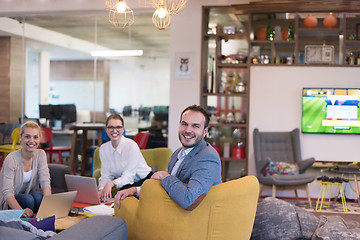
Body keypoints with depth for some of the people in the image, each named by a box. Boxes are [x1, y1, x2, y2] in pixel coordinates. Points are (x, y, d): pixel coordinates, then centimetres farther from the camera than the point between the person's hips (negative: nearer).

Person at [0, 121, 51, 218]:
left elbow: (45, 182, -18)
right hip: (10, 202, -3)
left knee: (38, 196, -30)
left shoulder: (40, 155, -7)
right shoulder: (11, 159, -21)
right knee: (28, 199, -33)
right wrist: (21, 211, -48)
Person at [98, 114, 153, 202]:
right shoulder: (103, 148, 1)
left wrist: (111, 183, -42)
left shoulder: (131, 145, -18)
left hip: (144, 181, -5)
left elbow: (128, 176, -23)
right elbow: (106, 175, -2)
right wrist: (101, 189, -24)